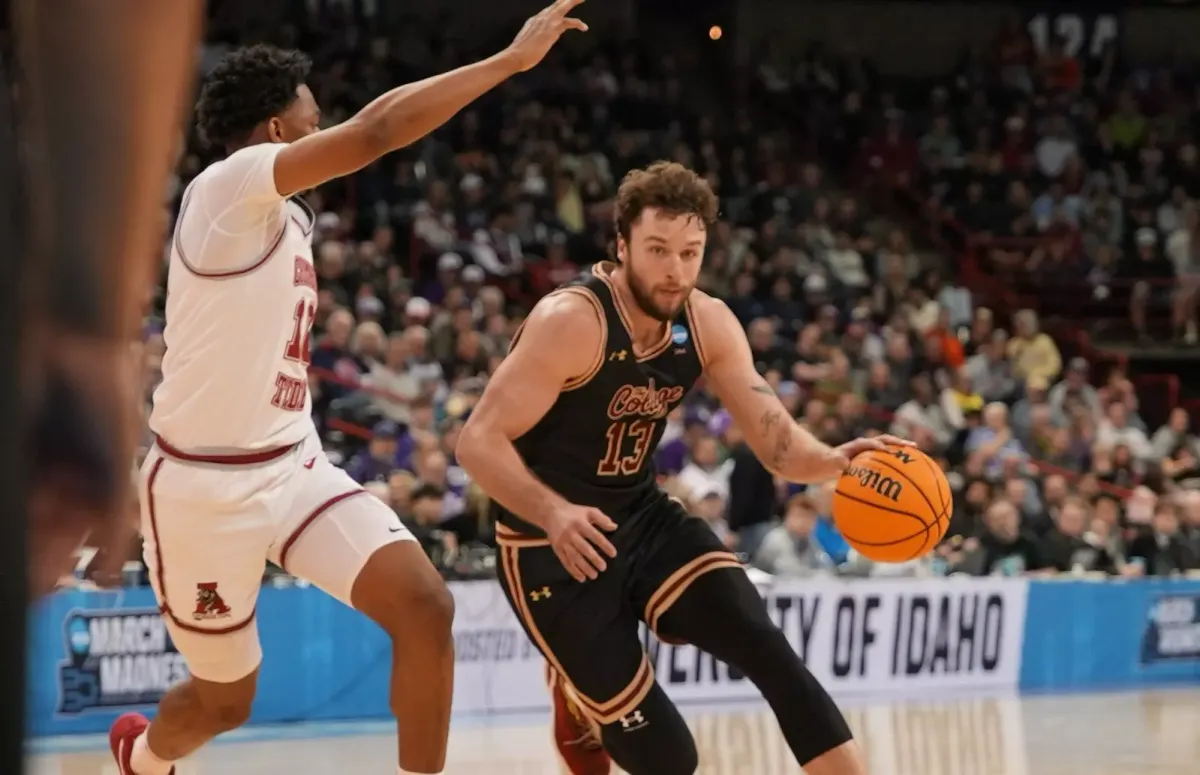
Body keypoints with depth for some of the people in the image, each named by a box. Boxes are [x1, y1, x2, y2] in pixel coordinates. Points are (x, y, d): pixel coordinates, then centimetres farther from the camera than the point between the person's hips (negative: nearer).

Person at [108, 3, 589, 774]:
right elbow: (378, 129, -28)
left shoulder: (286, 216, 12)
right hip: (206, 482, -7)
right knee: (226, 699, 11)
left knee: (425, 604, -17)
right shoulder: (229, 185, -16)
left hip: (293, 467, 7)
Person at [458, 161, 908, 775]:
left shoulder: (709, 325, -4)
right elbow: (478, 443, -25)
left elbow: (777, 442, -6)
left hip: (645, 519, 6)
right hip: (555, 546, -6)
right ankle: (576, 699, 29)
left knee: (764, 645, -19)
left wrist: (835, 461, -30)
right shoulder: (571, 322, -23)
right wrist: (554, 514, -43)